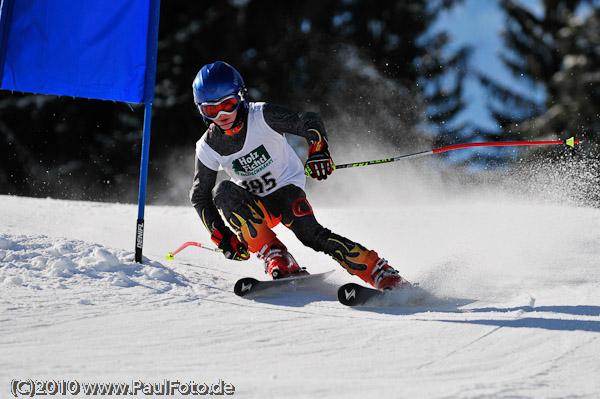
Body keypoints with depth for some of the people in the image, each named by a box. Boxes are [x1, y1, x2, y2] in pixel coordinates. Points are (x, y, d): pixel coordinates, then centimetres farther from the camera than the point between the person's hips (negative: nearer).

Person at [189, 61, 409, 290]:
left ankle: (382, 274, -26)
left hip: (287, 189, -2)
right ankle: (275, 258, -33)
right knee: (223, 192, -28)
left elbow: (308, 122, -20)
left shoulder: (261, 116, -18)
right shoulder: (208, 147, -10)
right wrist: (221, 236, -12)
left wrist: (318, 151, -41)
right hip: (254, 207, 3)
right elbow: (200, 196, -2)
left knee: (309, 232, -29)